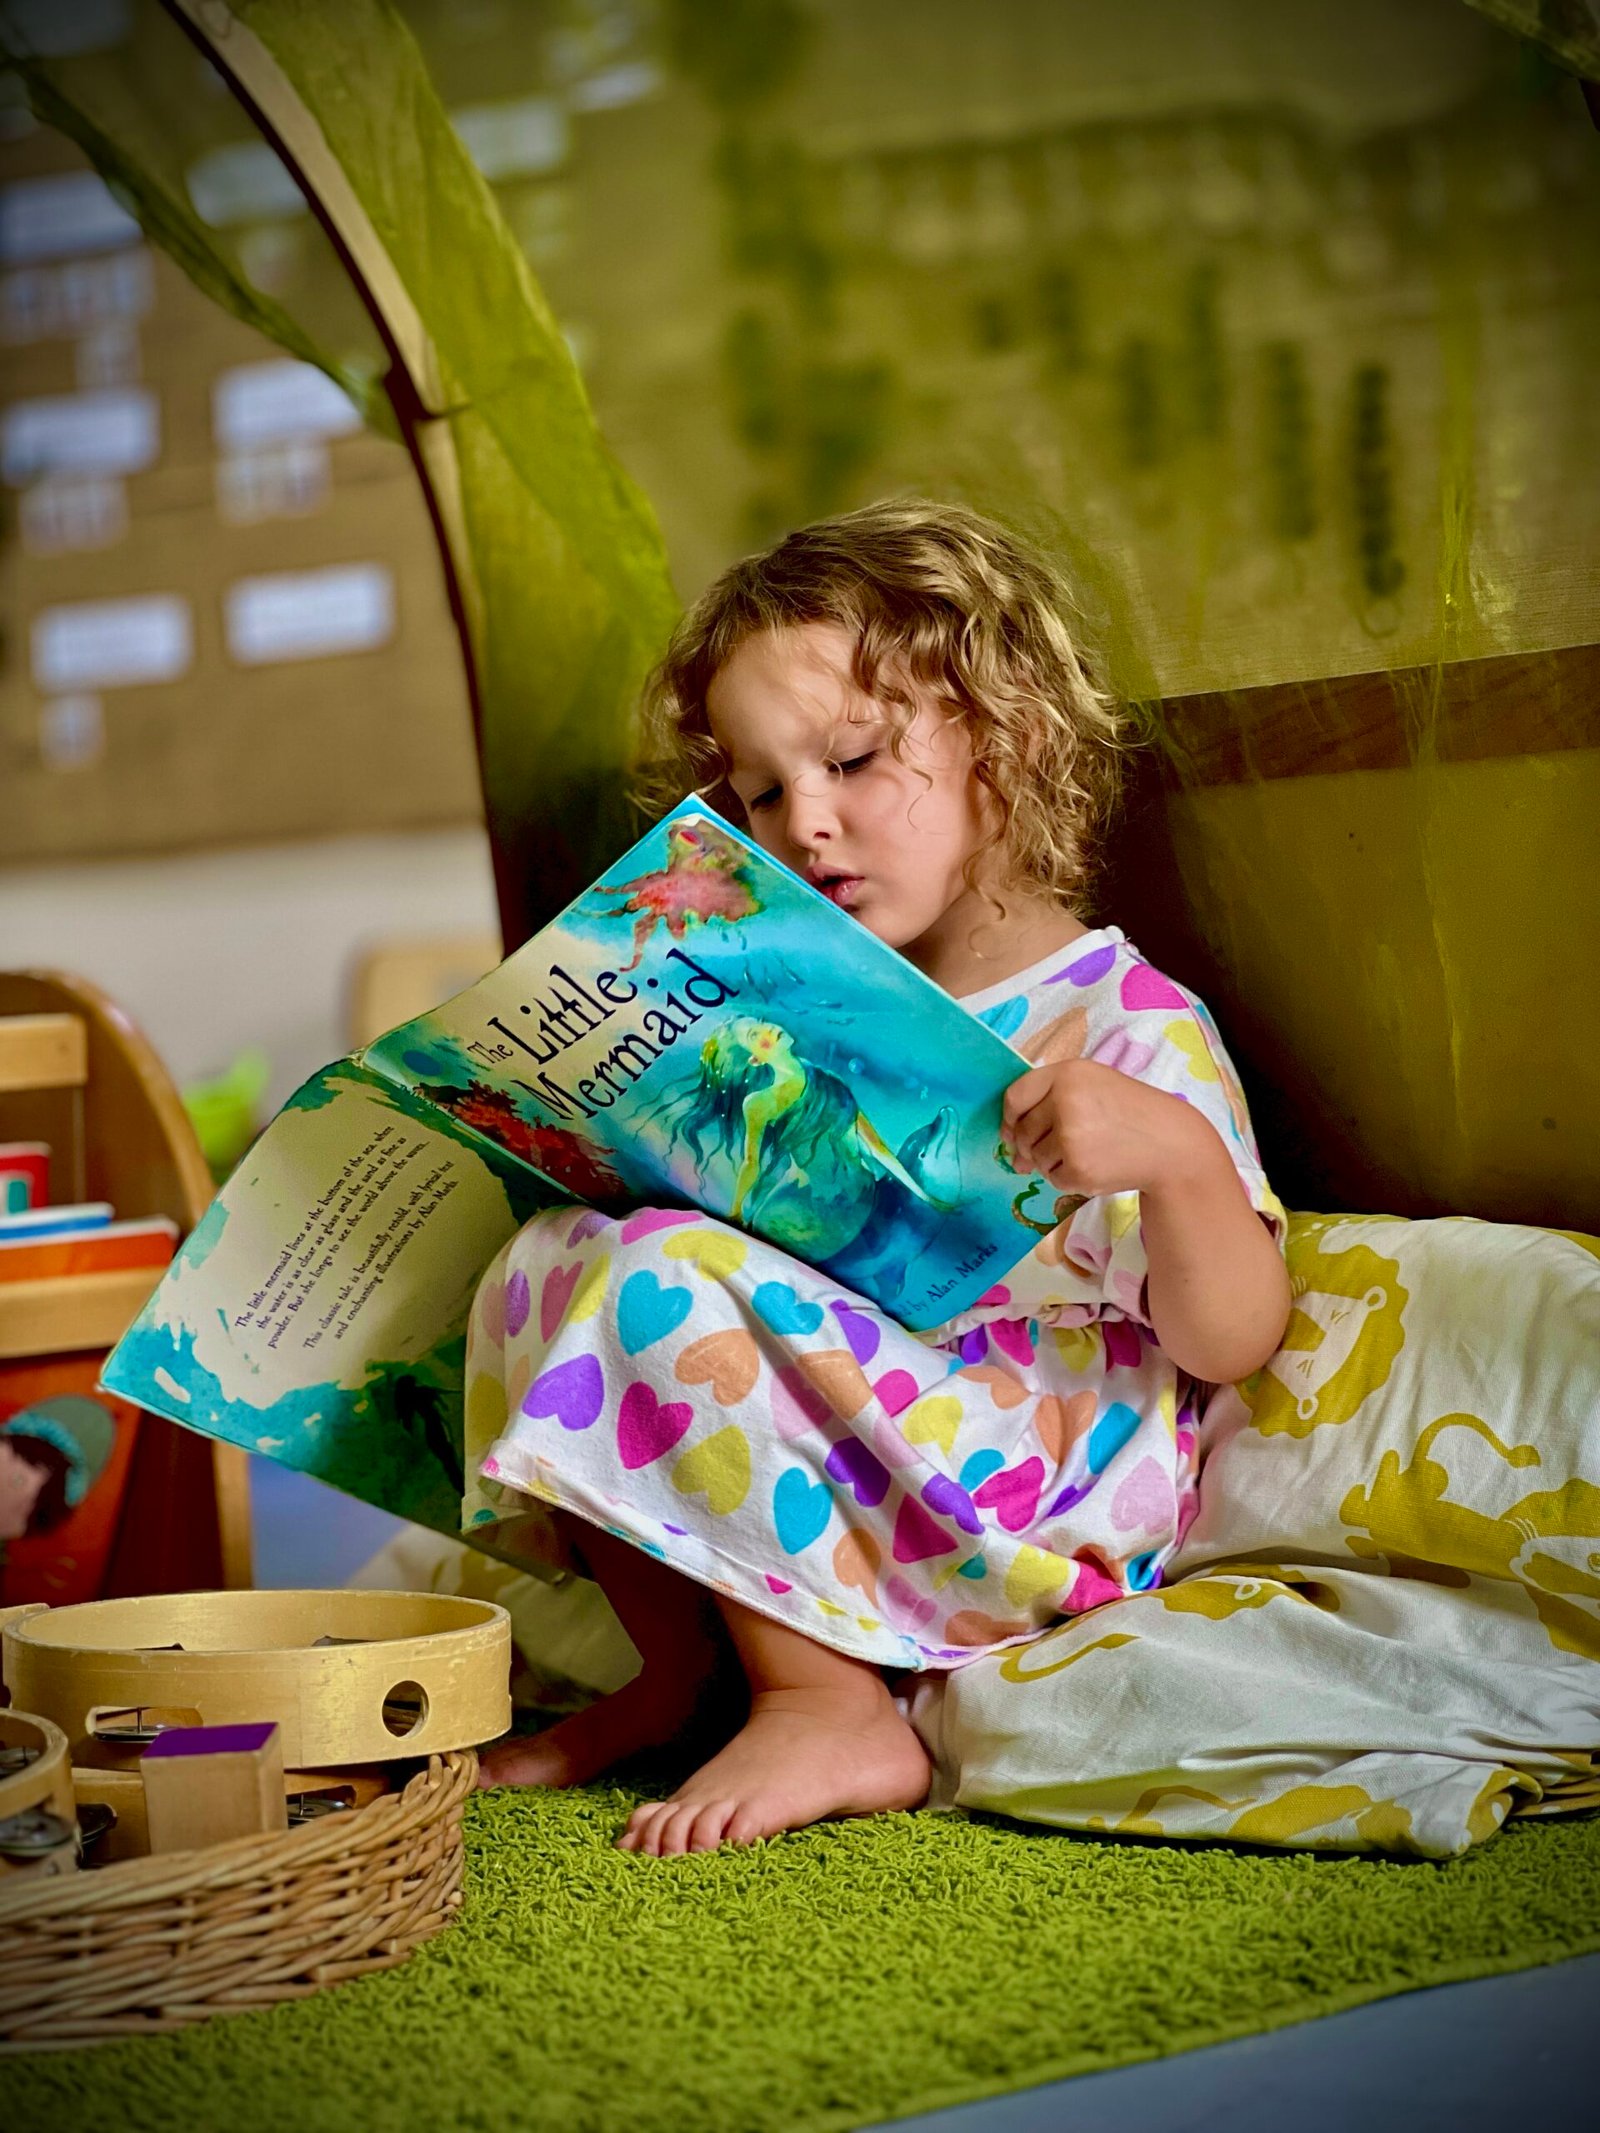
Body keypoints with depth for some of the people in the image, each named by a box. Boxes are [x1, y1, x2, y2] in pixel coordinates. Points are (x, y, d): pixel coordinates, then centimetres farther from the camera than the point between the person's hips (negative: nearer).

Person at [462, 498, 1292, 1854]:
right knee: (548, 1257, -1)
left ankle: (833, 1712, -14)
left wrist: (1176, 1150, -36)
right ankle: (685, 1671, 1)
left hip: (1025, 1510, -8)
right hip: (842, 1508, 8)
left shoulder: (1128, 1028, -9)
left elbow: (1233, 1341, -16)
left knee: (660, 1284, -25)